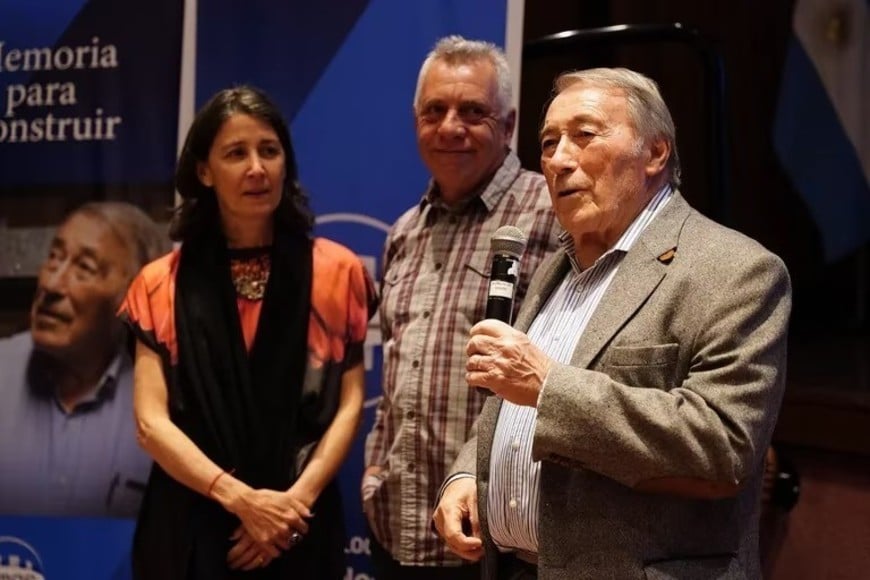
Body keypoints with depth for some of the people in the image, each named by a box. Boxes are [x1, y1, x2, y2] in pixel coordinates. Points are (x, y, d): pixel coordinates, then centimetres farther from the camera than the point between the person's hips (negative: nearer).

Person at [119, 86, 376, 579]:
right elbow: (152, 421, -5)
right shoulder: (162, 285, 2)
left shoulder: (335, 271, 3)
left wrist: (296, 499, -13)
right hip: (190, 528, 0)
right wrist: (240, 498, -16)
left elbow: (350, 404, 0)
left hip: (299, 528, 0)